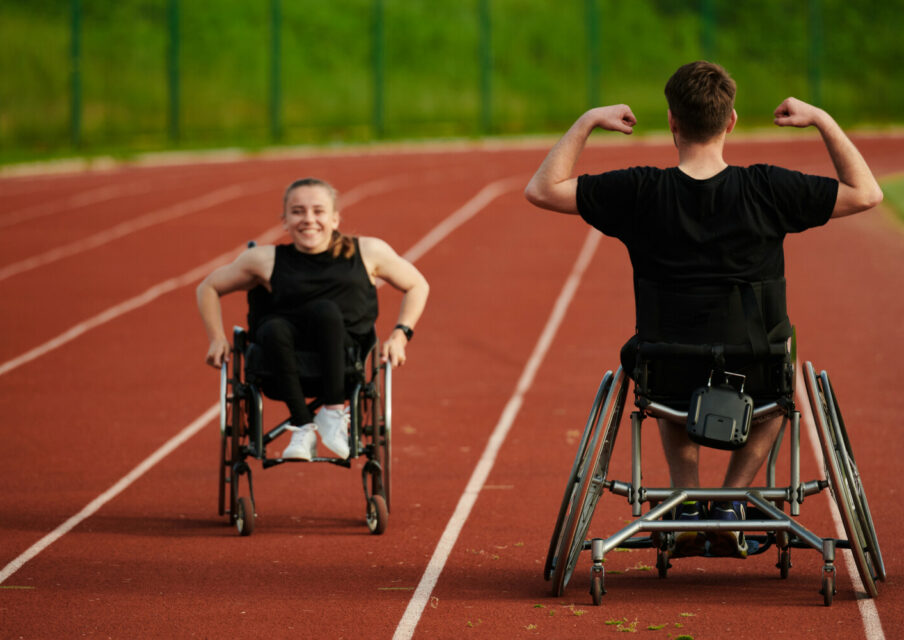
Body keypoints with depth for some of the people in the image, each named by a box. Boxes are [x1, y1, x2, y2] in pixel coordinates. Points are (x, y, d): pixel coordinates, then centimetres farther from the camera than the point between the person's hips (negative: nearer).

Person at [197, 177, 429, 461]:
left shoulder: (368, 253, 7)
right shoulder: (266, 260, 5)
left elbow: (417, 286, 20)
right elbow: (208, 288, 18)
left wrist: (400, 334, 7)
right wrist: (217, 339, 7)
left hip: (343, 355, 0)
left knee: (324, 310, -32)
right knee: (274, 329, -35)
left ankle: (333, 412, -25)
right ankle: (302, 428, -28)